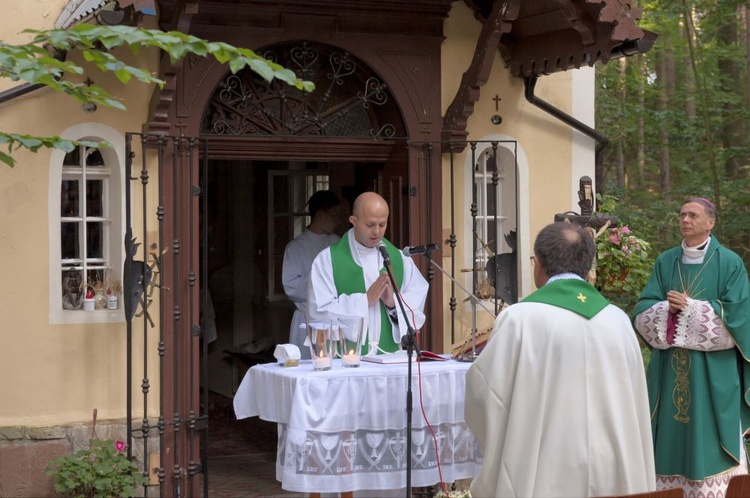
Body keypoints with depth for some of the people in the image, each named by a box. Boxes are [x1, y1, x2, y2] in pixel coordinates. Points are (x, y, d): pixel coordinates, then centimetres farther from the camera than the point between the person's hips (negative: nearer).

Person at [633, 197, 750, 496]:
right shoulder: (665, 262, 9)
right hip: (670, 372, 4)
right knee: (670, 441, 5)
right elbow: (642, 313, 4)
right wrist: (669, 309, -17)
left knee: (707, 445, -3)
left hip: (711, 375, -4)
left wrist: (689, 307, -13)